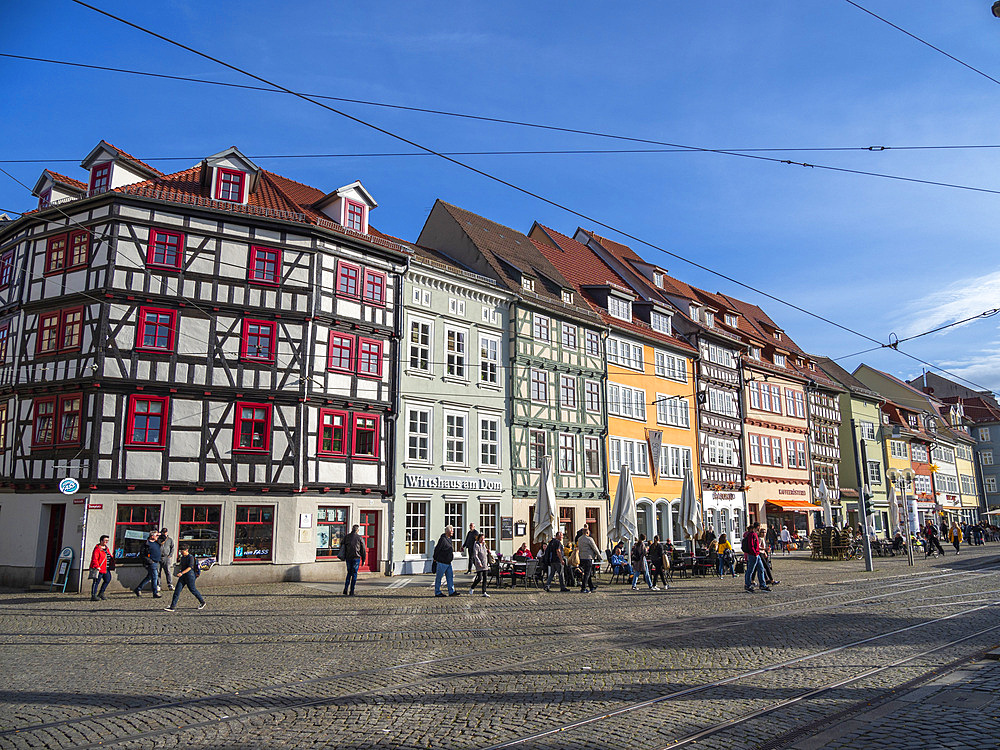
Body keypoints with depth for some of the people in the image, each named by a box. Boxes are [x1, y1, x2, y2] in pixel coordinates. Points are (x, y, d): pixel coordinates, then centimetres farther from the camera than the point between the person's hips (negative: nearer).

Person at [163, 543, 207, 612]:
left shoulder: (190, 557, -14)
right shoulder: (182, 557, 10)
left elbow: (189, 567, -23)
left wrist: (182, 573, -30)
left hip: (189, 575, -7)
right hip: (182, 576, 7)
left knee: (193, 590, 4)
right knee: (177, 590, -1)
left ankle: (202, 602, 22)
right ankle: (173, 607, -1)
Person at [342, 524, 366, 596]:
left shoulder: (346, 537, 7)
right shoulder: (359, 538, -2)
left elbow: (342, 546, 8)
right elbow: (363, 549, 0)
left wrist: (343, 557, 14)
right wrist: (363, 559, 8)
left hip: (348, 558, 3)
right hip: (356, 558, -3)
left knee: (349, 573, 17)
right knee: (354, 574, 4)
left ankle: (346, 589, 3)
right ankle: (351, 592, 4)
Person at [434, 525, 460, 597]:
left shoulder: (449, 539, 12)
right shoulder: (443, 539, -18)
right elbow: (437, 549, -16)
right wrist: (435, 558, -7)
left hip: (448, 562, 9)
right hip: (442, 562, -9)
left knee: (450, 576, 6)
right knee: (439, 577, 2)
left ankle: (451, 591, 8)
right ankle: (437, 592, 10)